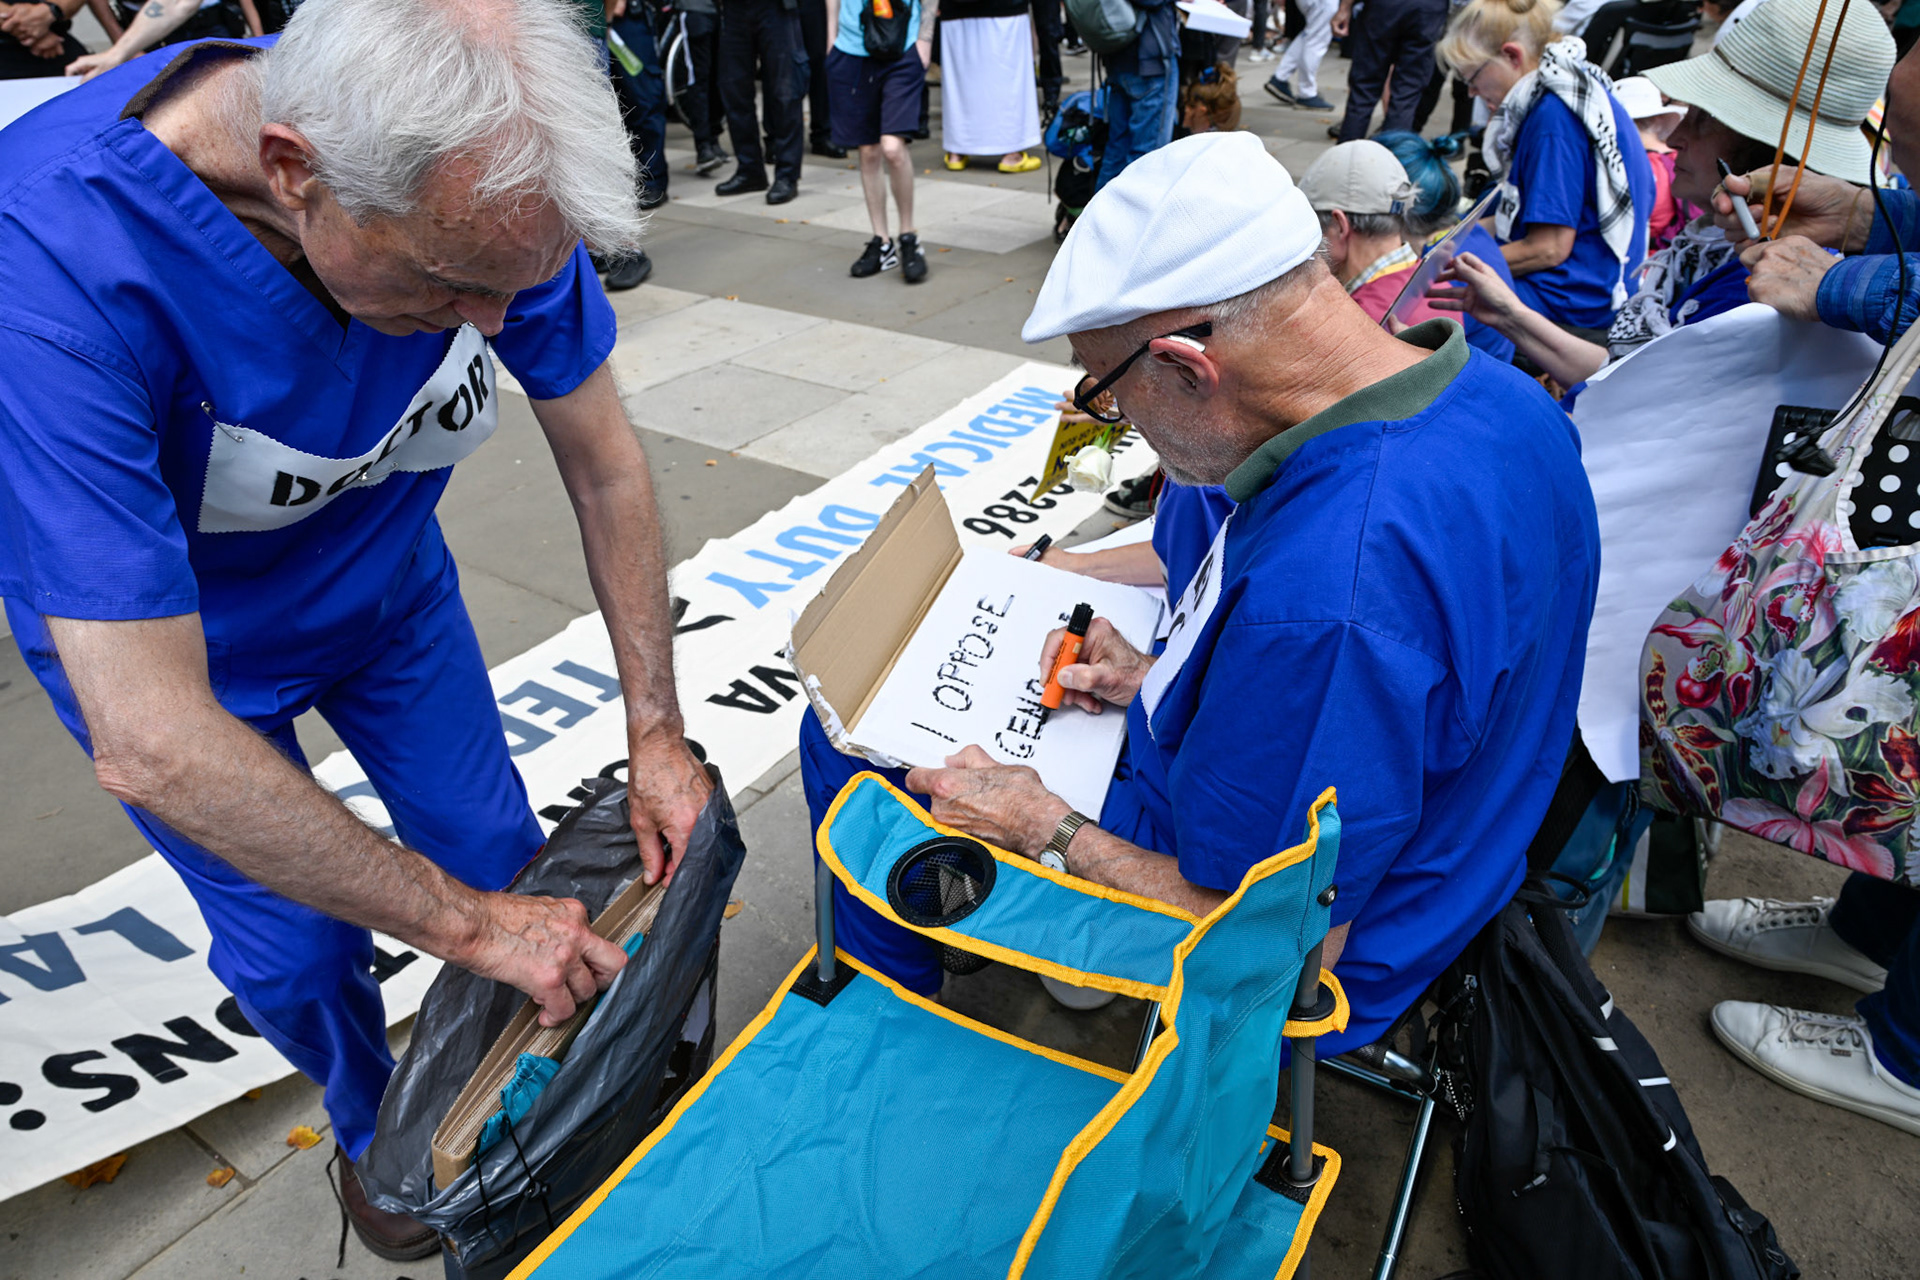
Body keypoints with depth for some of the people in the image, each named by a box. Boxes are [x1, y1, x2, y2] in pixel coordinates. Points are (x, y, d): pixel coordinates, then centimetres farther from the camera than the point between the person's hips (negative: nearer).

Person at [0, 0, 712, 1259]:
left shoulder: (487, 173, -27)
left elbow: (605, 460, -15)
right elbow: (153, 743, -40)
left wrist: (656, 736, -15)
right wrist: (467, 924, -32)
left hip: (386, 577, 3)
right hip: (160, 631, -3)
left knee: (496, 853, 10)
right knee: (296, 952, 7)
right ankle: (376, 1127, 41)